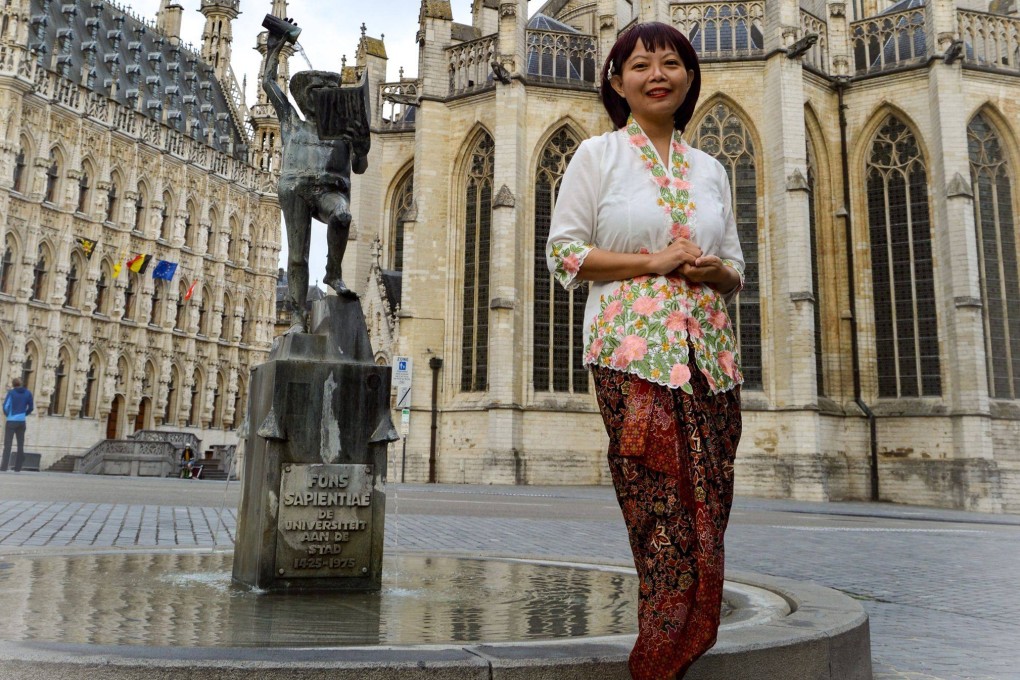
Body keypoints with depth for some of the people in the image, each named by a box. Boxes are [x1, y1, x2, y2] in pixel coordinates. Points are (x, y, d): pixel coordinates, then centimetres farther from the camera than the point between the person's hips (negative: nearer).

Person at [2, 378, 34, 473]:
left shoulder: (11, 392, -5)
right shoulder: (28, 393, 5)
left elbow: (5, 406, -10)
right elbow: (31, 407, 5)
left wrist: (8, 415, 8)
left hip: (11, 421, -3)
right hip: (22, 422, 3)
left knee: (7, 444, -1)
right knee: (20, 445, 8)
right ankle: (18, 467, 7)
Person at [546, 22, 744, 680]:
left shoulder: (711, 169, 18)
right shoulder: (598, 154, 6)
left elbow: (735, 269, 20)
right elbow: (563, 251, -1)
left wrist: (713, 270, -4)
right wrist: (652, 261, -10)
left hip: (709, 354, 5)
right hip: (634, 353, -4)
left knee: (705, 512, 2)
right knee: (668, 515, -8)